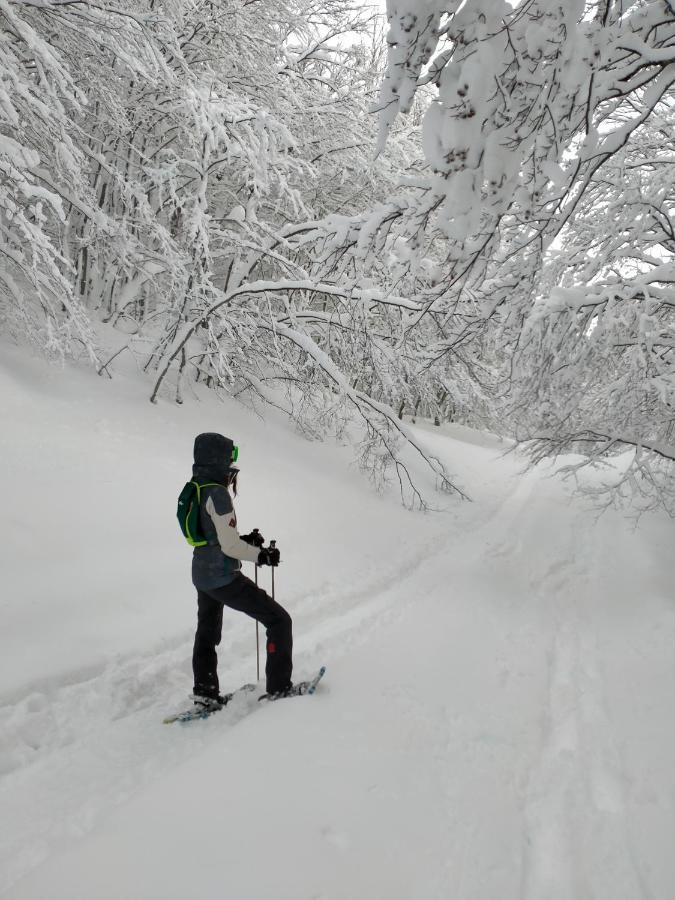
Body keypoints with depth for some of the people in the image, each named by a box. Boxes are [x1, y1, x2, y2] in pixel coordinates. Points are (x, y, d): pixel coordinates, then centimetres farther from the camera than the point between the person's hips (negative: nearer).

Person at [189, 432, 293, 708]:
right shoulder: (217, 493, -22)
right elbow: (229, 545, -23)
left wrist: (245, 540, 11)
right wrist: (261, 556, -9)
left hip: (202, 574, 9)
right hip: (224, 578, -9)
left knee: (207, 633, 26)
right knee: (279, 620, 0)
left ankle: (205, 692, 37)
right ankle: (279, 687, 4)